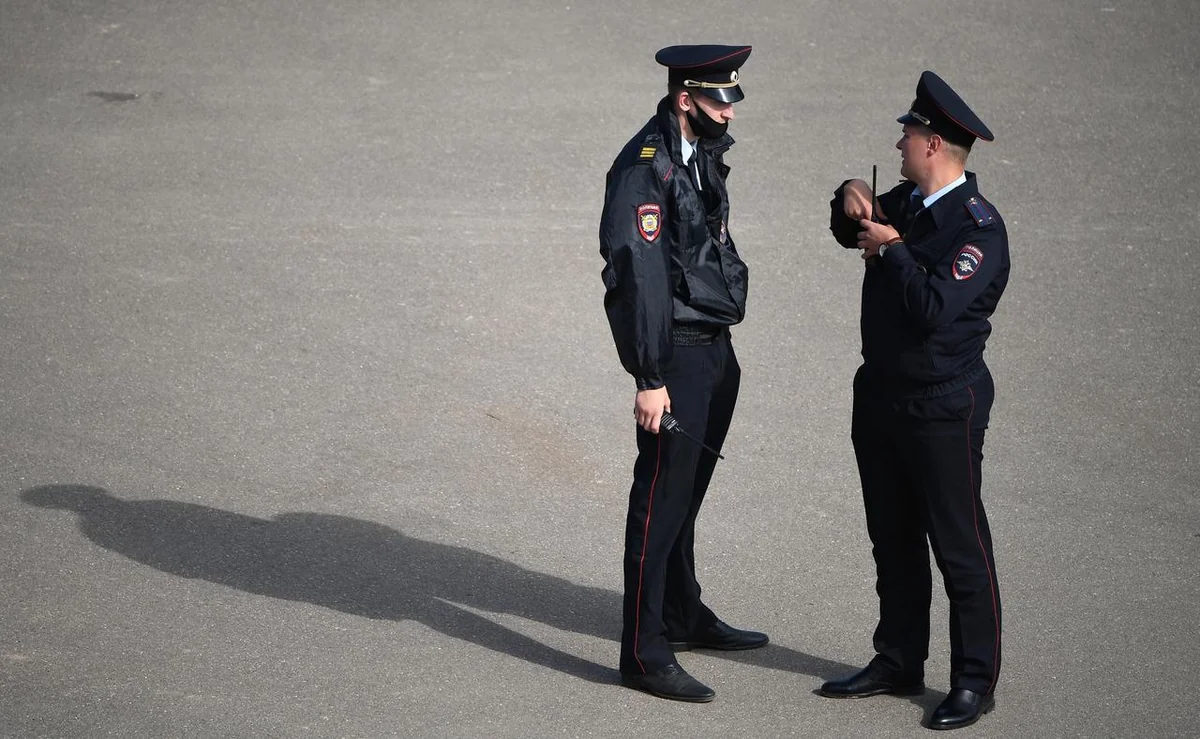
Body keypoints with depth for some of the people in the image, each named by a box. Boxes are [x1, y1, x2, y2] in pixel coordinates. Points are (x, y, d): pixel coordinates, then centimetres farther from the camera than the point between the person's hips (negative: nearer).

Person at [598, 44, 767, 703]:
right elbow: (638, 278, -22)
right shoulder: (644, 169, -19)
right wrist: (650, 378, -23)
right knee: (662, 498, -5)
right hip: (677, 352, -9)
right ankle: (645, 656, 0)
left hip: (714, 351, 9)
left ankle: (683, 616, 35)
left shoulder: (703, 154, 11)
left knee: (686, 491, 21)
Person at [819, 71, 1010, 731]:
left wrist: (891, 250, -16)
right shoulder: (906, 202, 8)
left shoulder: (979, 227, -18)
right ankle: (899, 663, 27)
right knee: (893, 540, 16)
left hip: (943, 406, -9)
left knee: (960, 546, -1)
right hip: (881, 396, 9)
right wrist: (851, 202, 4)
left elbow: (935, 307, -29)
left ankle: (975, 681, 6)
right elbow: (850, 232, 26)